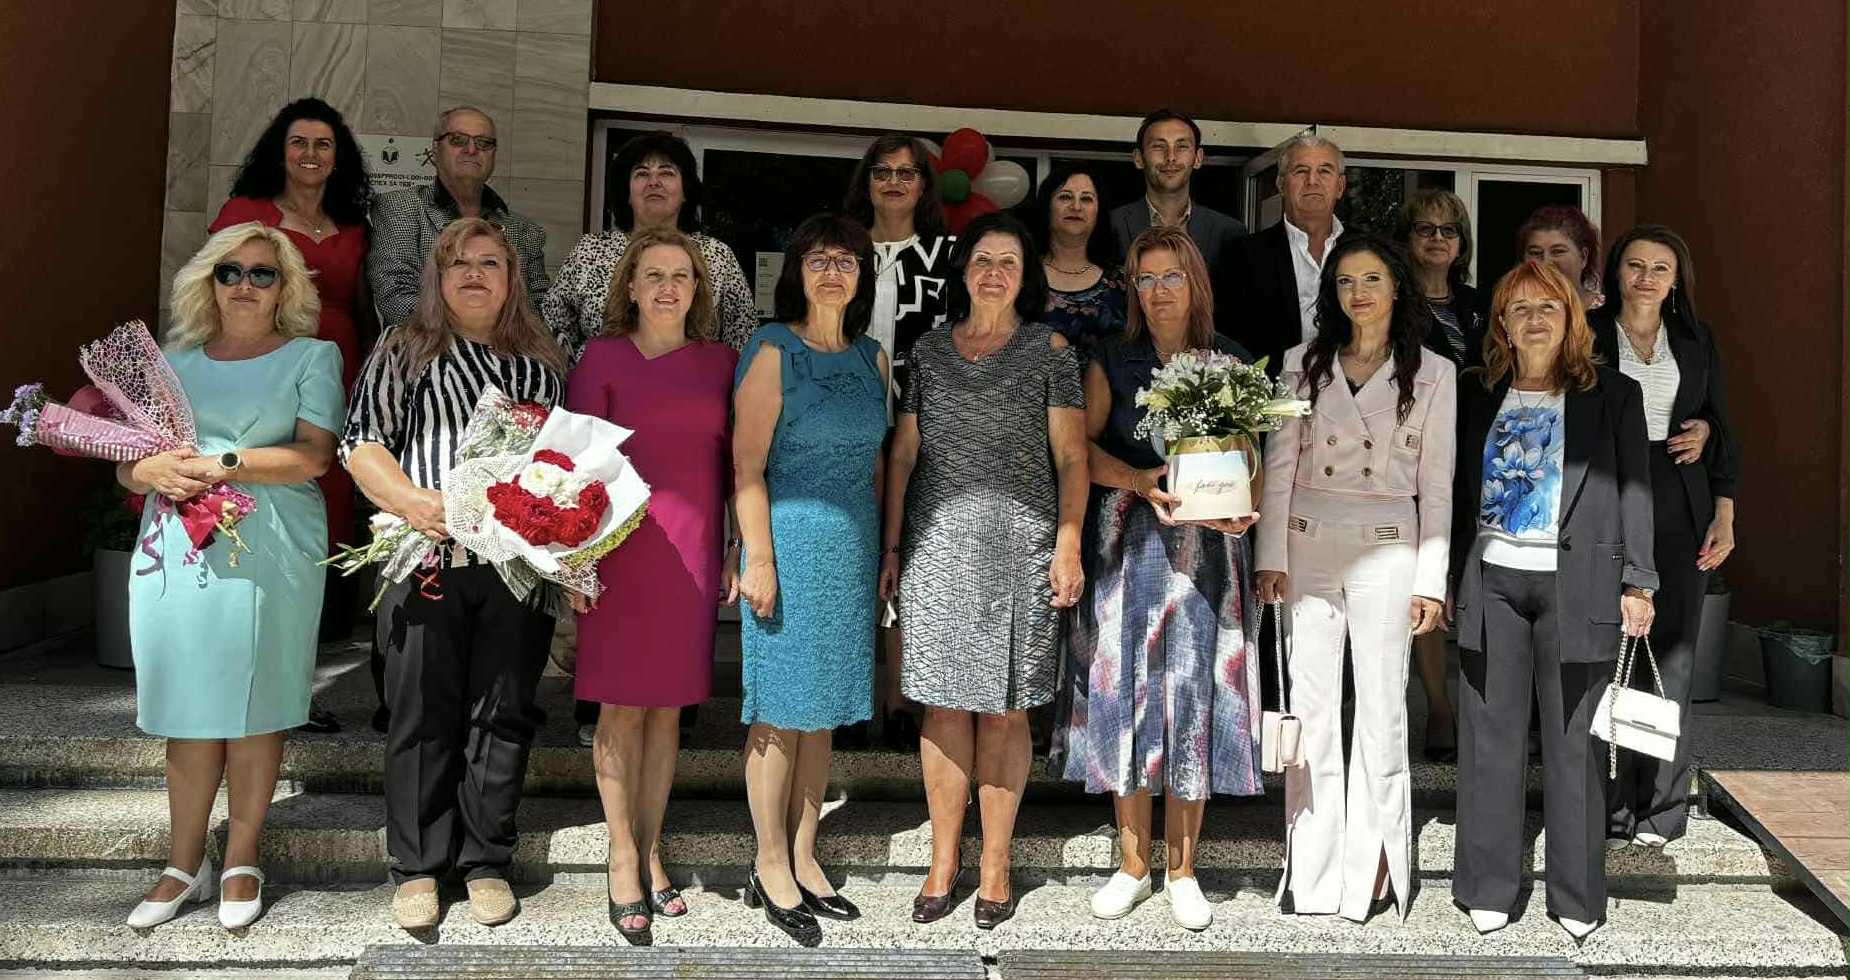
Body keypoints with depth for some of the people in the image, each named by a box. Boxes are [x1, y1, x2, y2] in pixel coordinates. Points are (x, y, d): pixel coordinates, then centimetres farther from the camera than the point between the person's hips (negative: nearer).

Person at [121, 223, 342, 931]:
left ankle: (241, 864, 13)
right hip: (174, 551, 3)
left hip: (268, 550, -3)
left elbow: (312, 455, -6)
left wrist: (222, 463, -12)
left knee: (253, 709, 0)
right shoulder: (174, 360, 19)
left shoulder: (312, 356, 8)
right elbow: (126, 464, 16)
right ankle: (184, 866, 14)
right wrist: (155, 470, -6)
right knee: (188, 711, 3)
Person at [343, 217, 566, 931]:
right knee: (423, 714, 3)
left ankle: (487, 862, 17)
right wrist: (411, 501, -14)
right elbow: (361, 440, 3)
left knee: (502, 712, 5)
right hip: (428, 559, -1)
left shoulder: (540, 360, 16)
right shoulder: (403, 349, 10)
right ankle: (417, 867, 16)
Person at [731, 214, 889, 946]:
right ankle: (770, 867, 14)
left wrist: (884, 549, 11)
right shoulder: (773, 351, -6)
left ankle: (803, 858, 23)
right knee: (781, 709, 1)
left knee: (824, 708, 11)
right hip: (790, 541, -6)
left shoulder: (871, 357, 11)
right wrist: (759, 558, -17)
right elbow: (747, 464, -12)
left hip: (851, 548, 6)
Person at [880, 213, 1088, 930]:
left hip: (1020, 539, -1)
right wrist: (890, 547, 7)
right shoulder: (928, 350, 12)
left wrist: (1069, 543, -7)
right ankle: (944, 863, 13)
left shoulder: (1049, 350, 7)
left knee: (1006, 705, 1)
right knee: (945, 703, 2)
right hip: (938, 540, 2)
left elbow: (1071, 456, 2)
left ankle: (995, 864, 13)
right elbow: (903, 453, 12)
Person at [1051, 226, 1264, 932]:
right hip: (1127, 545, 0)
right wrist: (1141, 481, -17)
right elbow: (1084, 446, 0)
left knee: (1194, 695, 1)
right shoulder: (1113, 360, 7)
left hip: (1205, 549, 0)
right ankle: (1132, 865, 16)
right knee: (1126, 693, 2)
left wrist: (1244, 508, -14)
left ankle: (1183, 871, 15)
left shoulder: (1231, 364, 7)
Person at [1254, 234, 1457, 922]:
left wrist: (1431, 580, -1)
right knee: (1312, 707, 4)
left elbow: (1437, 486, 4)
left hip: (1387, 554, -1)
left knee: (1382, 710, 2)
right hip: (1309, 547, 1)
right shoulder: (1303, 364, 8)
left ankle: (1371, 869, 15)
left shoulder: (1434, 374, 5)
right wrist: (1271, 557, -3)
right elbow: (1279, 467, 4)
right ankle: (1313, 870, 14)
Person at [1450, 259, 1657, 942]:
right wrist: (1446, 577, 9)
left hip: (1576, 585, -2)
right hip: (1492, 583, 2)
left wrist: (1638, 584, -3)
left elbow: (1634, 493, 3)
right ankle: (1488, 887, 15)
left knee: (1573, 742, 3)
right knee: (1491, 737, 4)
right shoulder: (1475, 394, 12)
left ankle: (1577, 897, 15)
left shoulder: (1613, 395, 6)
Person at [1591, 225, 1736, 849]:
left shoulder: (1696, 340, 15)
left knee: (1672, 655, 2)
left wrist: (1724, 513, 7)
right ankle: (1610, 809, 4)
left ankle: (1660, 808, 11)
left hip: (1679, 511, 3)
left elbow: (1721, 426, 17)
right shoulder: (1588, 335, 5)